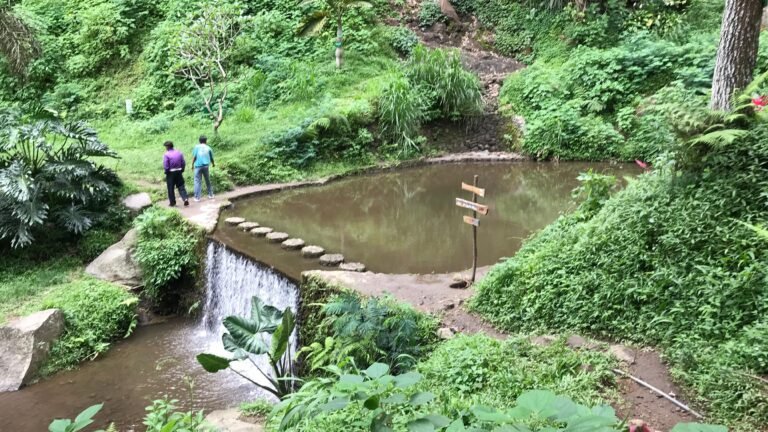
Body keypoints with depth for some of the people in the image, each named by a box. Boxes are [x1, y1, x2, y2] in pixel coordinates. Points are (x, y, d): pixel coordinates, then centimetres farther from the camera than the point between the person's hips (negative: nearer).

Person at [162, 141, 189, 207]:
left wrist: (166, 172, 2)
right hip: (179, 172, 4)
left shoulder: (166, 155, -12)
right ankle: (185, 199, -8)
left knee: (171, 189, 7)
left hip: (170, 173, -4)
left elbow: (165, 166, -15)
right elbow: (183, 163, 4)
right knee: (181, 187, 8)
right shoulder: (179, 153, 3)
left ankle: (173, 203, 12)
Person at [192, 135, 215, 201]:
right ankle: (210, 195, 24)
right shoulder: (208, 148, 7)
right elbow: (211, 158, 15)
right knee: (208, 180, 15)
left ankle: (197, 197, -3)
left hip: (198, 166, -2)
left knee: (197, 181, 0)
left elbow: (194, 157, -5)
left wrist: (192, 165, 6)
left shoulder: (196, 147, 1)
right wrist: (213, 164, 35)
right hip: (206, 166, 2)